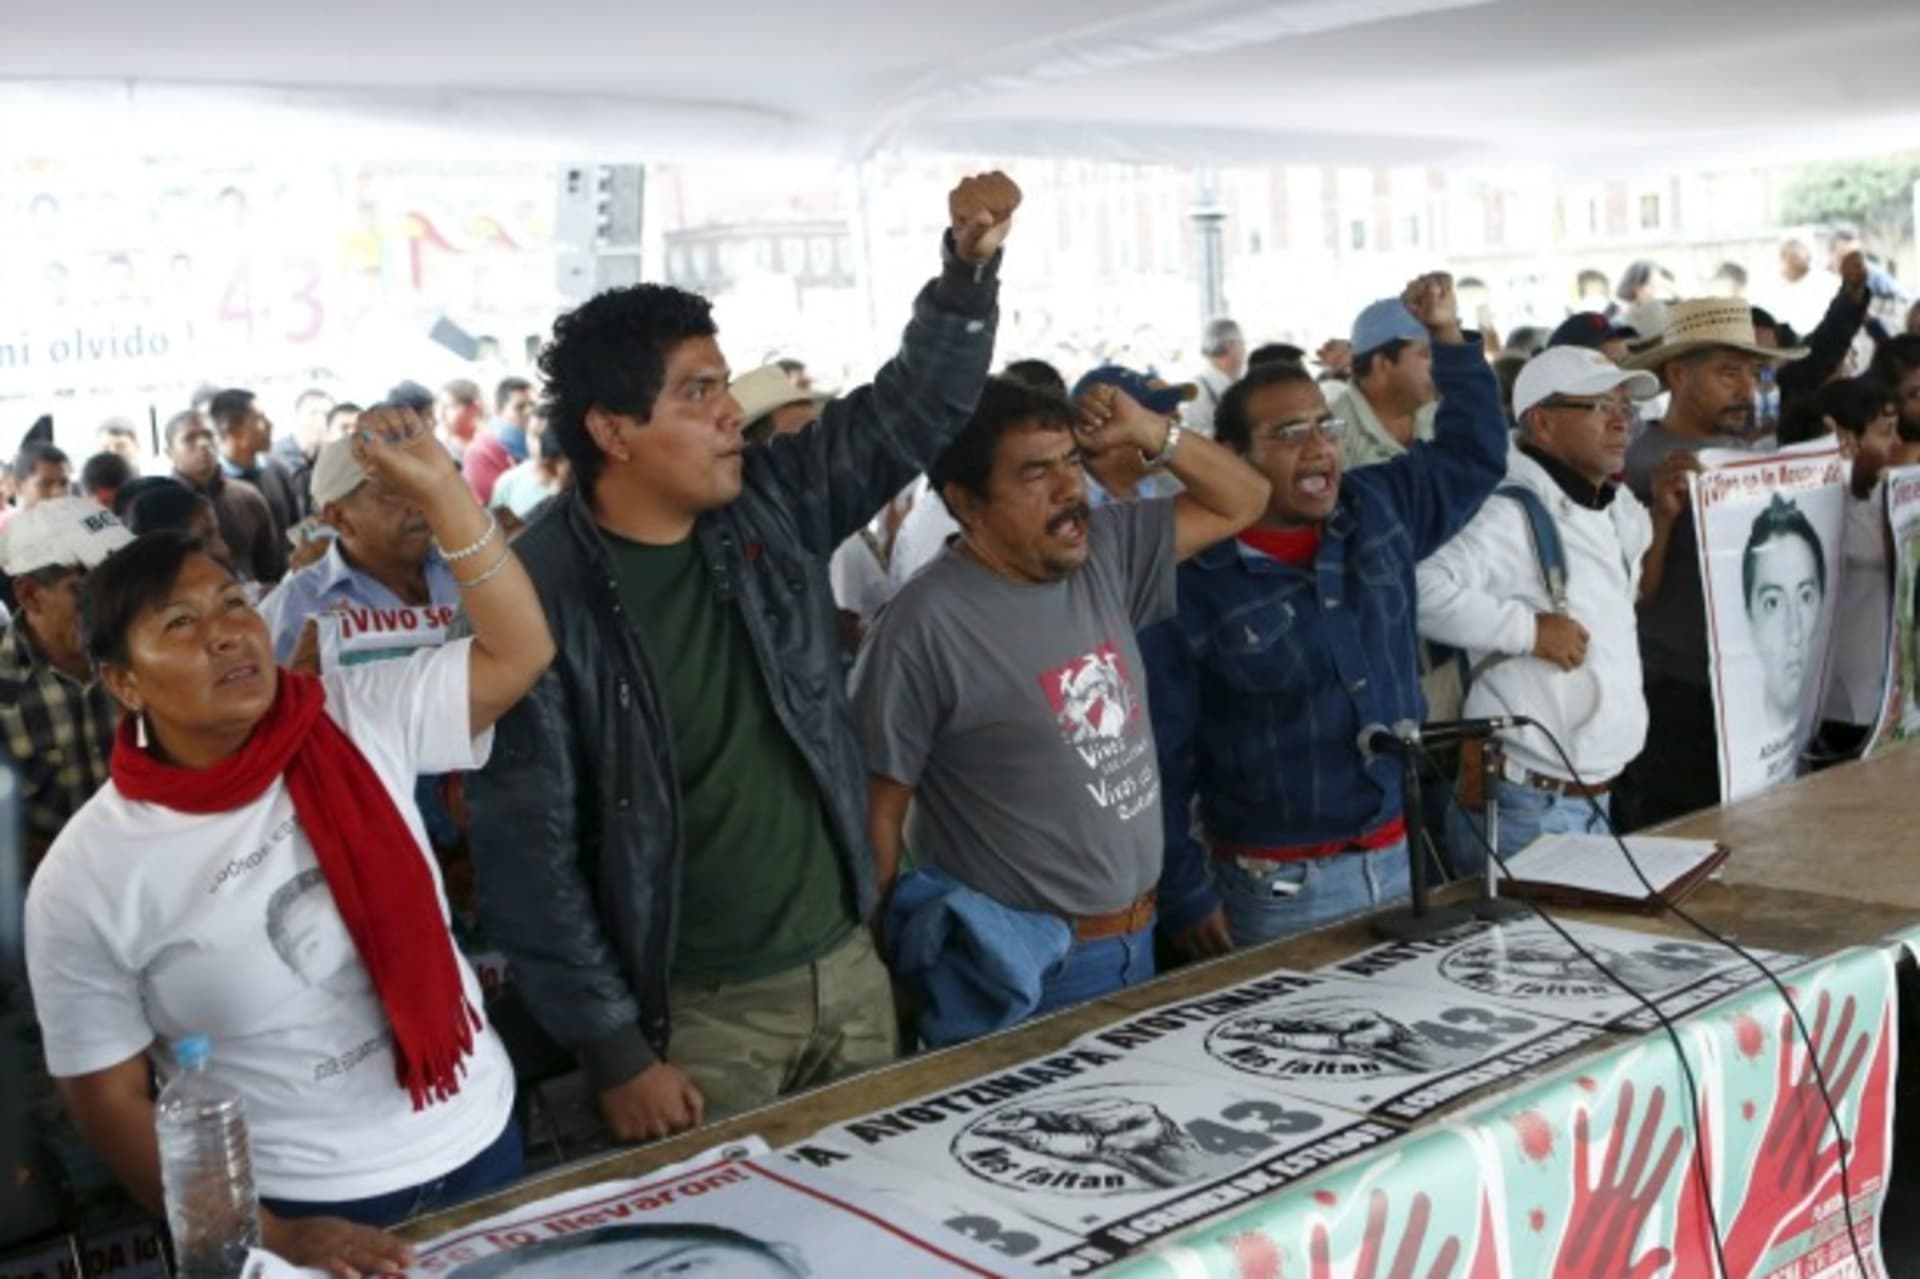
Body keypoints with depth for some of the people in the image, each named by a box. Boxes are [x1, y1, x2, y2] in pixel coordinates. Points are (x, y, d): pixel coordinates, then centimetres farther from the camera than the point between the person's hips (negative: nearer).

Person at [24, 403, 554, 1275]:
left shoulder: (358, 723, -7)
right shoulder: (85, 880, -13)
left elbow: (519, 652, -8)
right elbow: (106, 1099, -8)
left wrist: (439, 489, -17)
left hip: (478, 1139, 4)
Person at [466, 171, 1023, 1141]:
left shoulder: (769, 506, 0)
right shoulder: (541, 593, -17)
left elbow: (915, 409, 7)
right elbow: (527, 850, -16)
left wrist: (970, 267, -10)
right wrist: (615, 1050, -15)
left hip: (848, 971, 6)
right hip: (695, 1014, -5)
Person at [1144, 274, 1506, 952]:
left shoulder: (1379, 510, 3)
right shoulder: (1189, 581, -14)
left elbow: (1474, 453, 19)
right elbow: (1161, 755, -11)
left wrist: (1448, 336, 8)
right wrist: (1186, 895, -11)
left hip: (1401, 857, 6)